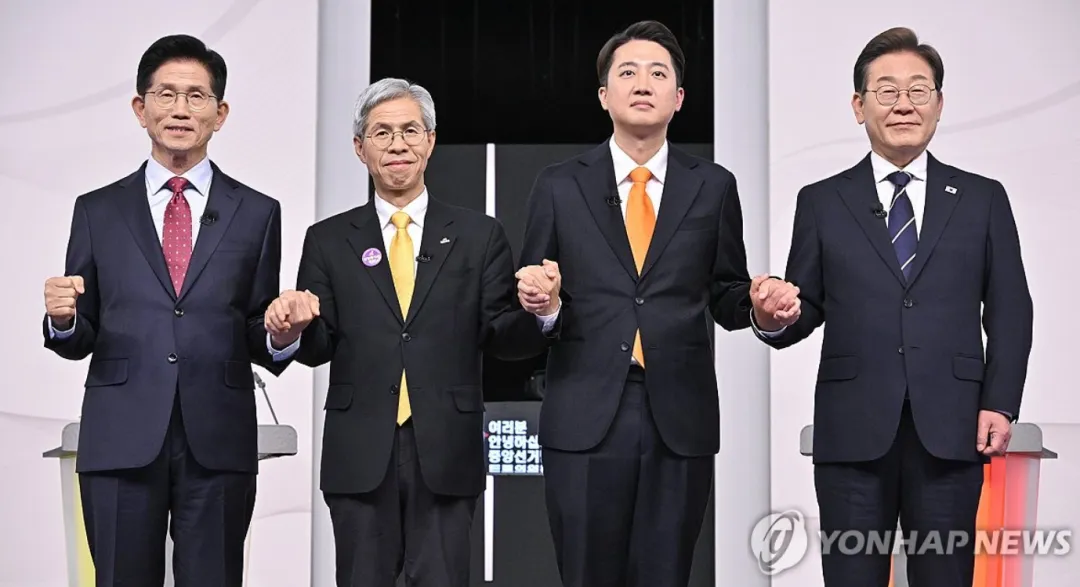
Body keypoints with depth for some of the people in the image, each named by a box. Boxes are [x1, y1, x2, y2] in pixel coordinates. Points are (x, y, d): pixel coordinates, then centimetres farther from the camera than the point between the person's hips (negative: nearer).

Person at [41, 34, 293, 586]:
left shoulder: (257, 213, 8)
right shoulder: (97, 211, 10)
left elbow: (259, 337, 8)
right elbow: (81, 339, 10)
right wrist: (62, 318, -12)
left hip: (219, 443, 0)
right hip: (120, 441, 1)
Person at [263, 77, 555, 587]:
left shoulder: (479, 236, 6)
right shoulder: (328, 241, 8)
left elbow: (502, 339, 2)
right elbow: (319, 346, 4)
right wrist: (291, 331, -19)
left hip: (447, 455, 0)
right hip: (360, 455, 1)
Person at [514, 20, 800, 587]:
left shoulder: (713, 186, 8)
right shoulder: (558, 186, 7)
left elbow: (725, 296, 11)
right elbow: (534, 304, 7)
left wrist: (761, 306, -10)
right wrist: (541, 303, -16)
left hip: (680, 419, 1)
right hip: (585, 419, 0)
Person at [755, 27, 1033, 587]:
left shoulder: (983, 199, 9)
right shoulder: (822, 203, 8)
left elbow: (1009, 311, 8)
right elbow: (807, 306, 7)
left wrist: (1000, 403, -2)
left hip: (950, 431, 0)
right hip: (853, 431, 0)